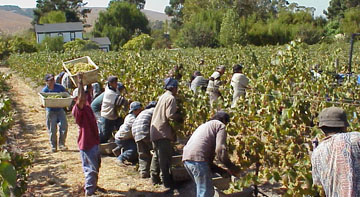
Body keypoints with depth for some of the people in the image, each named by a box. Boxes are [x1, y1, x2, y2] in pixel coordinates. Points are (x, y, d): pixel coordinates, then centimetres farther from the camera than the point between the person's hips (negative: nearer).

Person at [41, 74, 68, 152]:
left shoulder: (59, 87, -3)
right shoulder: (44, 91, -8)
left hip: (60, 109, 2)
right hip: (51, 111, -2)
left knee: (64, 126, -8)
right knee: (52, 130, 0)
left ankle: (61, 144, 8)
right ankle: (53, 146, 17)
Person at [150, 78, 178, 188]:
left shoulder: (163, 96, 15)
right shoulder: (171, 98, -12)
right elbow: (170, 115, -20)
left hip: (155, 130, 9)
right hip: (163, 131, -9)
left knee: (156, 155, 17)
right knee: (165, 157, -4)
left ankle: (154, 178, 24)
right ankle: (167, 182, 0)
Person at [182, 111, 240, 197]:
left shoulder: (204, 125, 36)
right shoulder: (220, 125, 11)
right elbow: (220, 150, -6)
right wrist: (231, 167, 5)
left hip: (186, 158, 8)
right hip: (198, 159, -8)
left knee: (202, 189, 21)